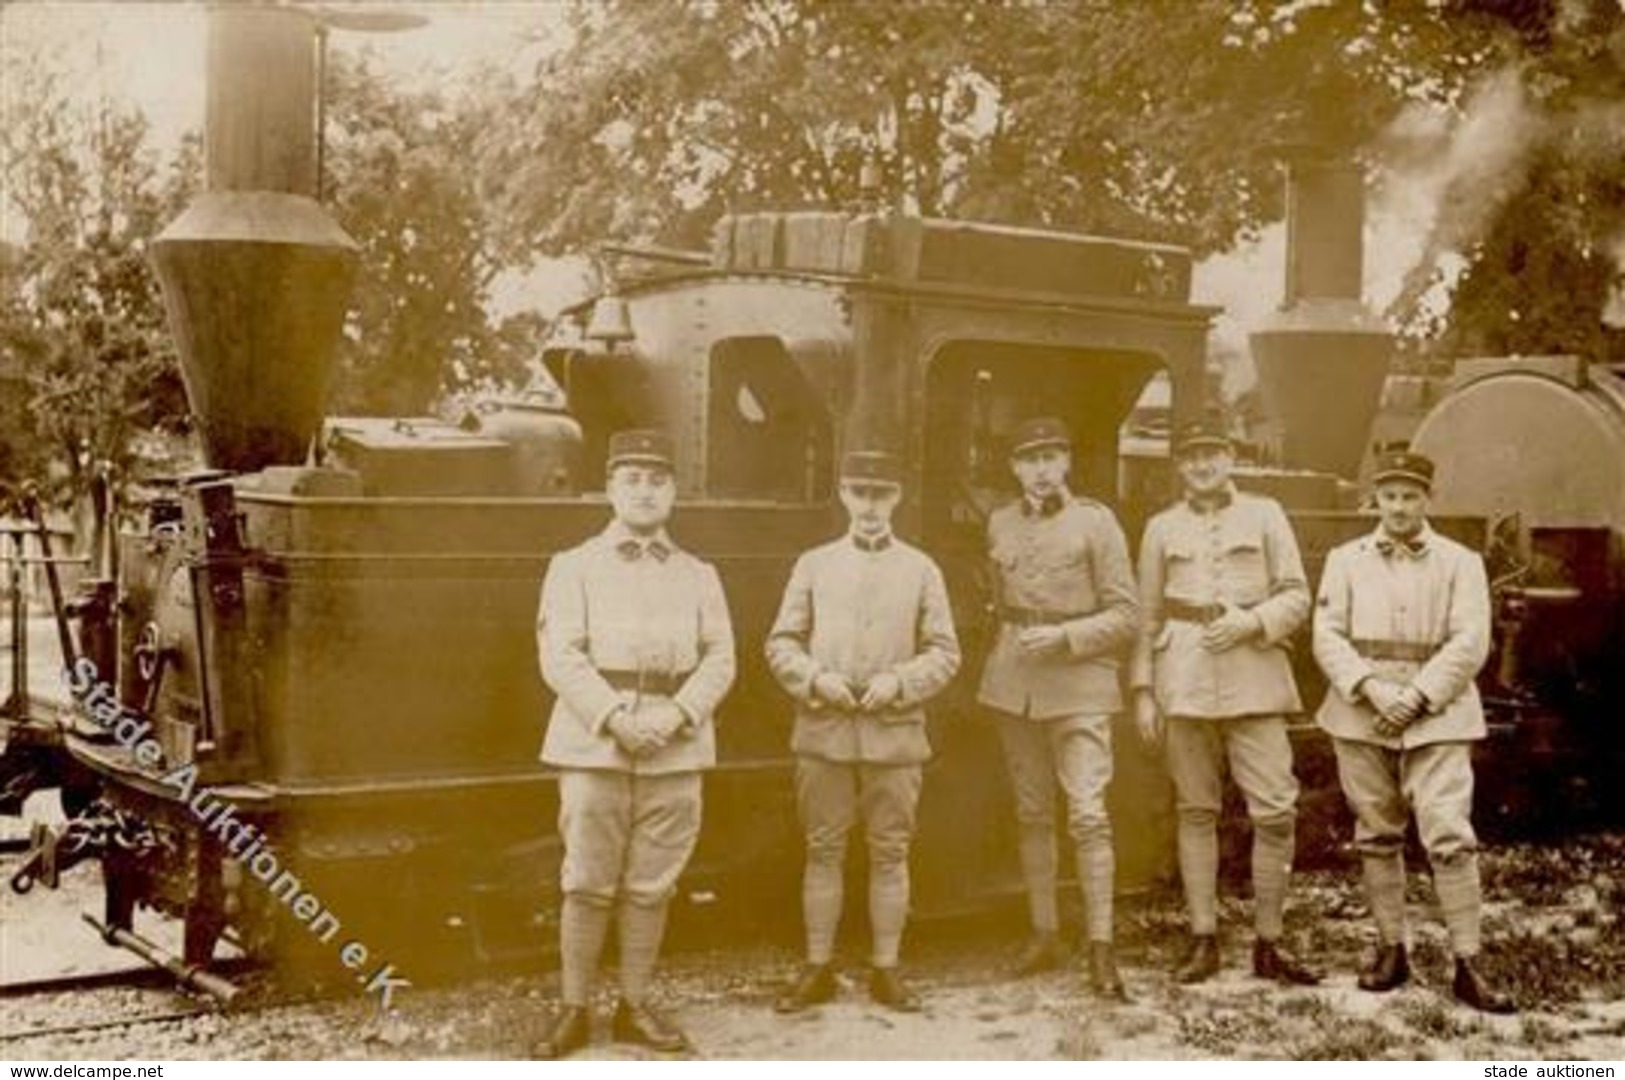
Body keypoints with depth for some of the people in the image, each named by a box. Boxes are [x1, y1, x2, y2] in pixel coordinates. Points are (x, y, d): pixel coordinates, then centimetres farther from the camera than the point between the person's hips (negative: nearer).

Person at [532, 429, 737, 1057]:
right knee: (588, 883, -1)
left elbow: (719, 658, 5)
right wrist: (614, 716, -15)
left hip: (676, 744, 2)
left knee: (651, 886, 6)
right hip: (593, 741, -2)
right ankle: (575, 1011, 9)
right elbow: (561, 656, -4)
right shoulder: (573, 567, 6)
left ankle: (634, 1008, 16)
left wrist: (677, 714, -12)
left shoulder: (699, 575, 14)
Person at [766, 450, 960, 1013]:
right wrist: (815, 678, -11)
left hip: (895, 733, 0)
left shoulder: (920, 569, 6)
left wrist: (899, 681, -12)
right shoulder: (814, 565, 7)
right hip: (824, 732, 0)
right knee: (823, 850, 4)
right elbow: (780, 643, 7)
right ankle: (818, 968, 13)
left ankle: (886, 969, 14)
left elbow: (944, 652, 4)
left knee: (890, 853, 5)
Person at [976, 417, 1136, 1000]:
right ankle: (1045, 935, 21)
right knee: (1032, 813, 10)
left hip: (1079, 680, -5)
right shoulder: (1000, 524, 11)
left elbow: (1124, 614, -4)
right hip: (1013, 683, 5)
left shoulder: (1095, 521, -3)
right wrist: (1011, 648, 14)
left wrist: (1064, 636, -16)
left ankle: (1101, 948, -8)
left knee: (1088, 813, -12)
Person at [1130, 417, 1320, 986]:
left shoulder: (1264, 514, 9)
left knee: (1276, 810, -7)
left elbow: (1297, 596, 6)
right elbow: (1147, 617, 11)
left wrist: (1253, 621, -12)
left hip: (1254, 677, -1)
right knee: (1196, 810, 5)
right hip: (1185, 681, 1)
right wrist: (1143, 691, 4)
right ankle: (1203, 940, 12)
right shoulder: (1161, 528, 11)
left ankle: (1268, 944, 4)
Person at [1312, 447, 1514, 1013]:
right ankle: (1391, 950, 19)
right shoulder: (1346, 559, 9)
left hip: (1435, 715, -2)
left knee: (1451, 837, -9)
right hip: (1362, 714, 2)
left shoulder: (1461, 563, 5)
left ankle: (1468, 966, -5)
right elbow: (1327, 635, 0)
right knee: (1376, 837, 8)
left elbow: (1469, 644, -4)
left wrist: (1416, 697, -14)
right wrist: (1369, 687, -15)